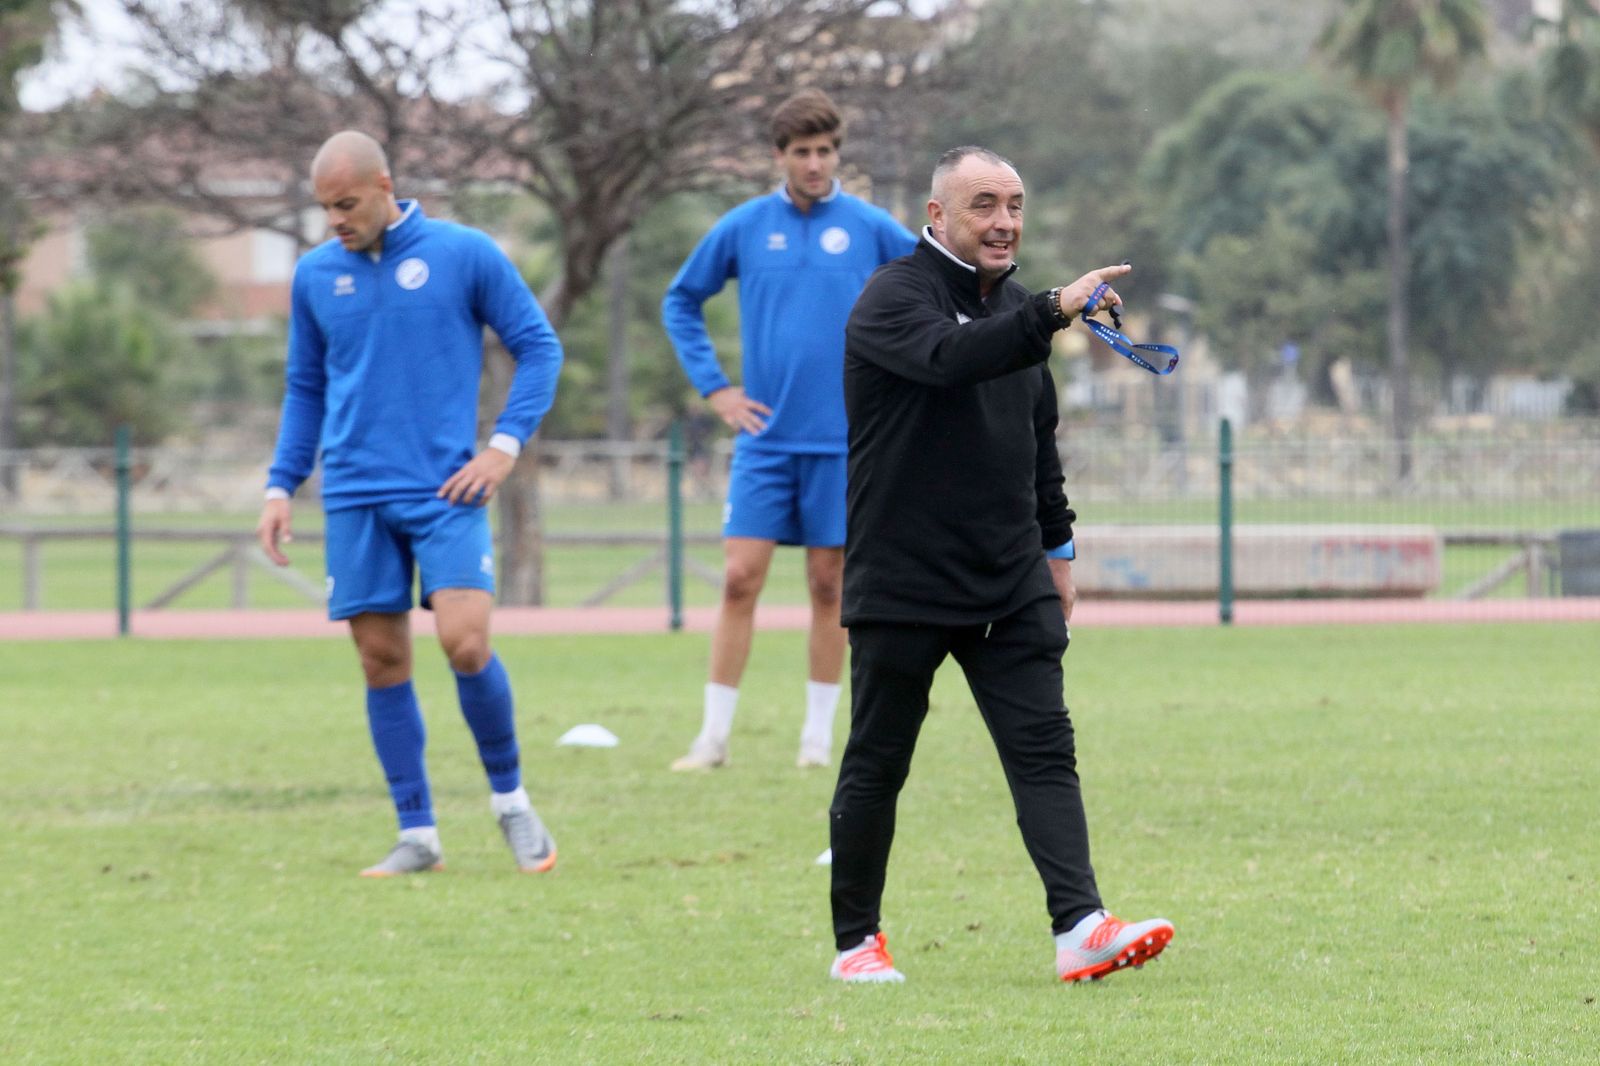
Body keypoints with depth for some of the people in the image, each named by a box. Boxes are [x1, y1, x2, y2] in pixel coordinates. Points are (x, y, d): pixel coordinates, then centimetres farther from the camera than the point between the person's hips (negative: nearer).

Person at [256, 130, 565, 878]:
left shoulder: (465, 255, -2)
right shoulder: (315, 275, 9)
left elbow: (539, 347, 3)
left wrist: (506, 444, -7)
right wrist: (281, 487, 11)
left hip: (445, 488, -3)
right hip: (356, 499, 3)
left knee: (464, 642, -15)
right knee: (382, 661, 2)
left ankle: (511, 801, 6)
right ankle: (417, 836, 10)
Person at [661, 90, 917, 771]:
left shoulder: (869, 228, -1)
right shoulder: (743, 227, 3)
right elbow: (680, 303, 15)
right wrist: (713, 388, 6)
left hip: (843, 440, -1)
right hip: (765, 438, 1)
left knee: (828, 586, 4)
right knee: (740, 579, -6)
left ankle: (819, 735, 12)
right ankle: (714, 736, -1)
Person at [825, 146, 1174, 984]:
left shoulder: (1010, 306, 14)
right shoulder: (894, 299, -9)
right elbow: (950, 358, -32)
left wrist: (1057, 545, 23)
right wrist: (1053, 312, -42)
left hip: (1011, 584, 6)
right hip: (902, 586, -6)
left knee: (1044, 748, -7)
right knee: (876, 764, 4)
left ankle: (1080, 927, -16)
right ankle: (856, 941, 16)